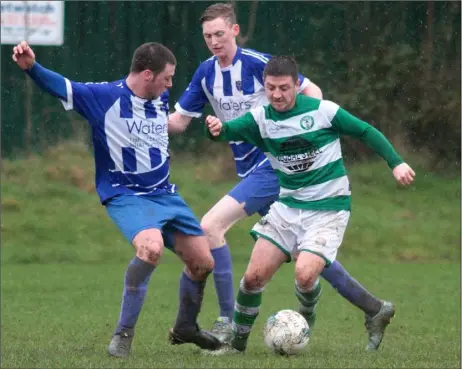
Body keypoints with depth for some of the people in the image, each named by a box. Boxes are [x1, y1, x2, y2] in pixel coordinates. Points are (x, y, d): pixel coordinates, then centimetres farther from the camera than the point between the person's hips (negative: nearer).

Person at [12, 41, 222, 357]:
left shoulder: (161, 98, 3)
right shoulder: (104, 96, -15)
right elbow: (60, 87, -25)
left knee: (203, 262, 8)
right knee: (151, 247, -34)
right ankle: (124, 334, -22)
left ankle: (186, 328, 35)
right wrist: (32, 67, -41)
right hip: (126, 196, -7)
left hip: (165, 194, 7)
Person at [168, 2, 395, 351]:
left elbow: (312, 92, -9)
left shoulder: (257, 63, -15)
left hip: (274, 163, -8)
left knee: (211, 226, -17)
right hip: (251, 168, 8)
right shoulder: (206, 73, 6)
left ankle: (228, 323, -13)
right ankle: (374, 308, 22)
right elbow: (179, 120, 9)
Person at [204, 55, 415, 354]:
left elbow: (366, 132, -1)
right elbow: (232, 130, -22)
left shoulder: (322, 111, -12)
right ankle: (237, 341, 17)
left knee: (305, 273, -24)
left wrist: (396, 163, -9)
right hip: (288, 206, 4)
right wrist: (218, 129, -46)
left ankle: (306, 318, 11)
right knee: (254, 276, -5)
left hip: (328, 209, -4)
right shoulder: (261, 118, -4)